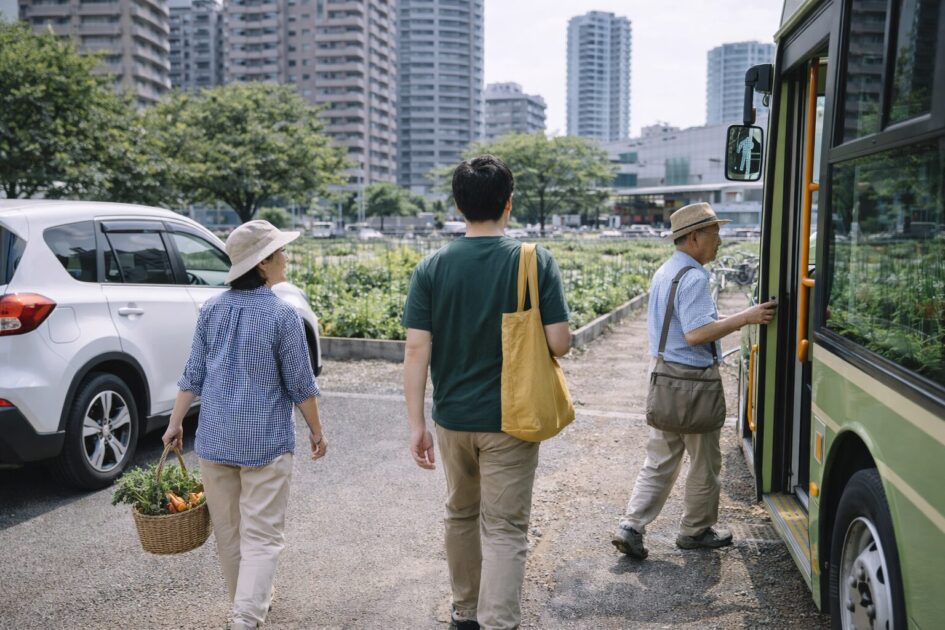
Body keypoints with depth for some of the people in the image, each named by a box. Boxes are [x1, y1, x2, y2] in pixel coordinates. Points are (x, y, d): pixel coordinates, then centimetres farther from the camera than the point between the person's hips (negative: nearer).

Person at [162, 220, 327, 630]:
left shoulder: (212, 310, 1)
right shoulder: (282, 315, -12)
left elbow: (193, 375, 4)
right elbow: (300, 384, -8)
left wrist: (175, 423, 14)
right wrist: (316, 430, 4)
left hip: (215, 438, 5)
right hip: (265, 440, -5)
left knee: (227, 530, 18)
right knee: (261, 533, 3)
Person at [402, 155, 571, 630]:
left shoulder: (432, 267, -5)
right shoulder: (536, 262, -11)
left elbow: (416, 350, -9)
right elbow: (559, 344, -13)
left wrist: (416, 424, -3)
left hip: (453, 416, 3)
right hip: (510, 419, -3)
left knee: (461, 514, 22)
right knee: (505, 529, 5)